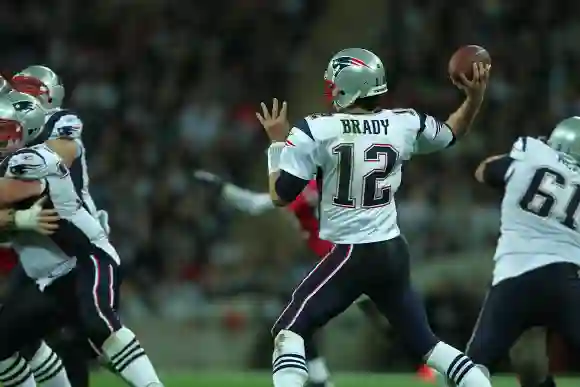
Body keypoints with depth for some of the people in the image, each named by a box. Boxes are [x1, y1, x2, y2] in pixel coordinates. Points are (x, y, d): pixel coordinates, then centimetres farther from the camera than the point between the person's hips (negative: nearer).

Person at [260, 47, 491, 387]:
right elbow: (452, 133, 20)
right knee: (425, 342, 17)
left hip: (351, 255, -5)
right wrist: (476, 97, 18)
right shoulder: (404, 125, 2)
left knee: (291, 331, 2)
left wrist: (278, 143, 6)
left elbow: (281, 195, -5)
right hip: (394, 254, 5)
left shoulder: (315, 132, -12)